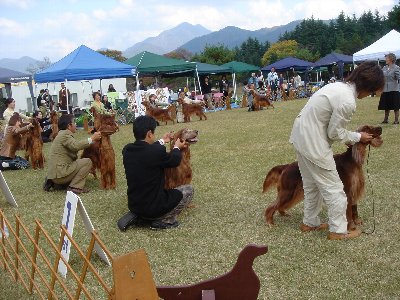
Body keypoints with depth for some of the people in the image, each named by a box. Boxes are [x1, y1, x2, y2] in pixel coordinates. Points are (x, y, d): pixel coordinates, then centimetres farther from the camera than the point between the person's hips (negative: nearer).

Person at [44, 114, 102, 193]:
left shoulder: (62, 134, 19)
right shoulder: (65, 134, -11)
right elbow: (76, 146, -28)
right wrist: (92, 138, -20)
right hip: (59, 173, -10)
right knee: (88, 162, -9)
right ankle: (74, 187, -10)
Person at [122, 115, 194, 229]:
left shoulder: (127, 150, -5)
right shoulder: (157, 152, -24)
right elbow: (174, 161, -3)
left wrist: (162, 141, 28)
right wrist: (177, 147, 17)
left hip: (133, 206, 8)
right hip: (153, 208, -7)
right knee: (189, 189, 12)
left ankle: (137, 216, 20)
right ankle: (163, 221, 3)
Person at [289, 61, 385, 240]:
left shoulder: (339, 86, 6)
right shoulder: (347, 102, -23)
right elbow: (334, 133, -12)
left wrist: (349, 137, 13)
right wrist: (357, 137, 3)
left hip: (301, 135, 10)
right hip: (313, 143, -10)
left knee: (312, 184, 21)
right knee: (333, 187, 4)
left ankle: (310, 222, 33)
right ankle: (338, 231, 16)